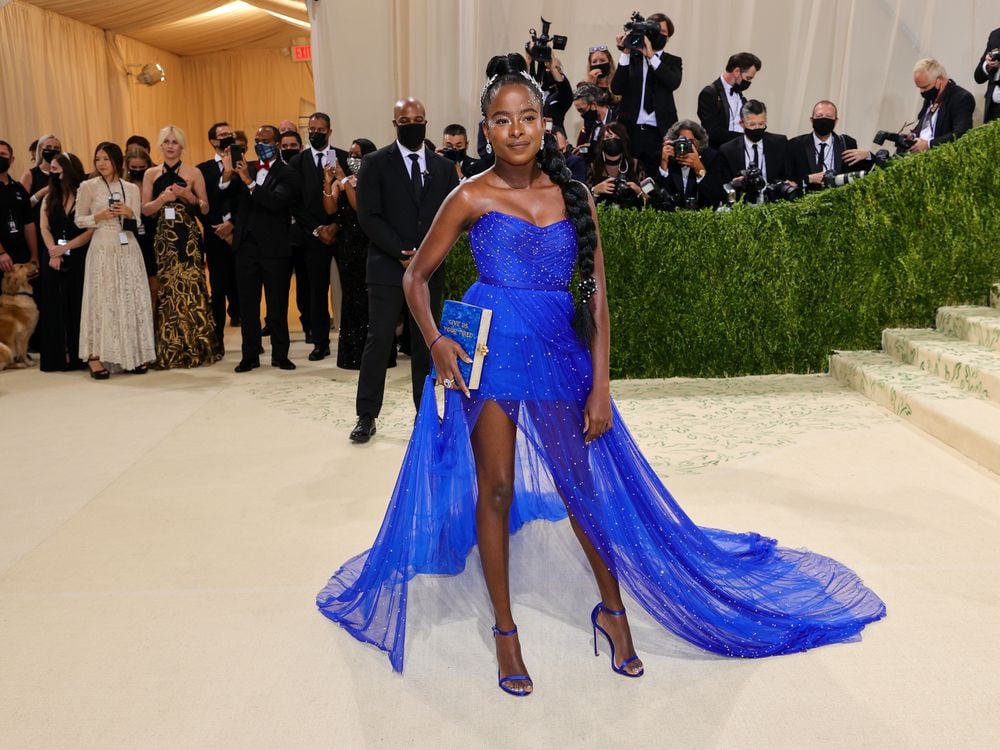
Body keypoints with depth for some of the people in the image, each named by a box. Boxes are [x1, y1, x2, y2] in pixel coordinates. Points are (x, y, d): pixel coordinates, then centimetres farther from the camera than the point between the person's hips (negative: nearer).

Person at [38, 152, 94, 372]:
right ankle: (57, 357, 4)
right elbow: (45, 228, 3)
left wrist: (64, 248, -15)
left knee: (78, 307, -2)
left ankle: (78, 356, 3)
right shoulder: (49, 199, 14)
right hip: (53, 261, 4)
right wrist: (53, 253, -13)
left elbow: (92, 230, -8)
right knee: (55, 309, 1)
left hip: (80, 260, -4)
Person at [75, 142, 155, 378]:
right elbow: (79, 220, 6)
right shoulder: (88, 186, 3)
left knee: (132, 300, 3)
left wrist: (129, 213, -8)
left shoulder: (132, 188, 10)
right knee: (102, 300, -4)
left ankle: (134, 355, 9)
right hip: (102, 249, -3)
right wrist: (98, 217, -12)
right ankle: (96, 355, -1)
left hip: (128, 250, 3)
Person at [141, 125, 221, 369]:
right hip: (163, 239, 2)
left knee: (191, 289, -5)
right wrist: (163, 198, -12)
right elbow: (145, 209, 5)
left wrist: (190, 196, -12)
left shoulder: (193, 172, 5)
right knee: (167, 292, 3)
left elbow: (205, 209, 5)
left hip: (189, 238, -2)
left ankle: (197, 349, 5)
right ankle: (170, 353, 11)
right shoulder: (151, 174, 11)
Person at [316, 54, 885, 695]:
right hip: (490, 352, -2)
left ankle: (613, 610, 32)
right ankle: (505, 630, 21)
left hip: (560, 354, 2)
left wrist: (600, 385, -2)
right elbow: (418, 275, 6)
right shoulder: (473, 197, -1)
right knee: (495, 490, 4)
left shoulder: (573, 195, 4)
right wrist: (435, 341, -11)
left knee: (584, 486, 11)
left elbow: (596, 297, 3)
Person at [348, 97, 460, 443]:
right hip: (387, 268, -3)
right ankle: (367, 415, 9)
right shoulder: (375, 163, 2)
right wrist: (401, 253, -13)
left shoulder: (444, 167, 11)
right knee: (379, 341, -2)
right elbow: (369, 216, -6)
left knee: (426, 343, 7)